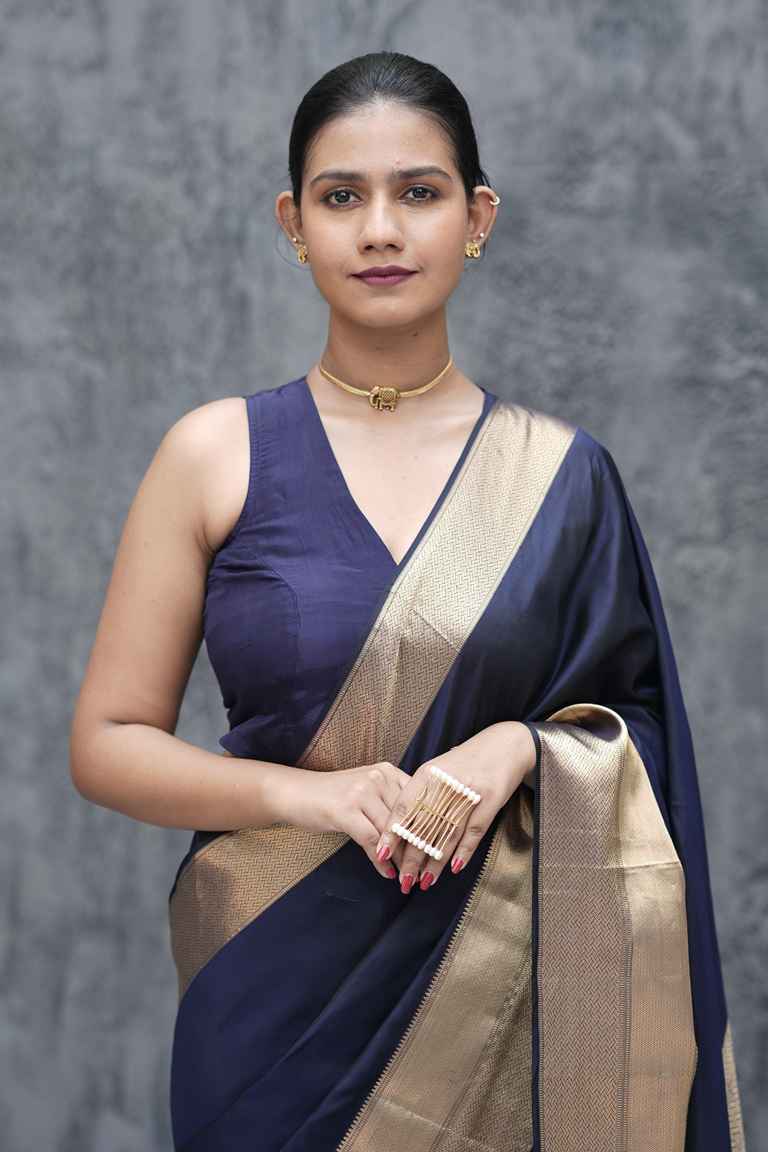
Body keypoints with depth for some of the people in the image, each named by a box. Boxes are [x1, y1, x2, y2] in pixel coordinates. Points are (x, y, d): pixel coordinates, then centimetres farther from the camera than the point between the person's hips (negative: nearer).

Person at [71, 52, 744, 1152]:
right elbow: (108, 741, -2)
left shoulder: (558, 473, 1)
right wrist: (303, 792, -18)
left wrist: (520, 747, -14)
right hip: (279, 971, 0)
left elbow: (636, 725, 7)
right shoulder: (216, 454, -2)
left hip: (500, 978, 1)